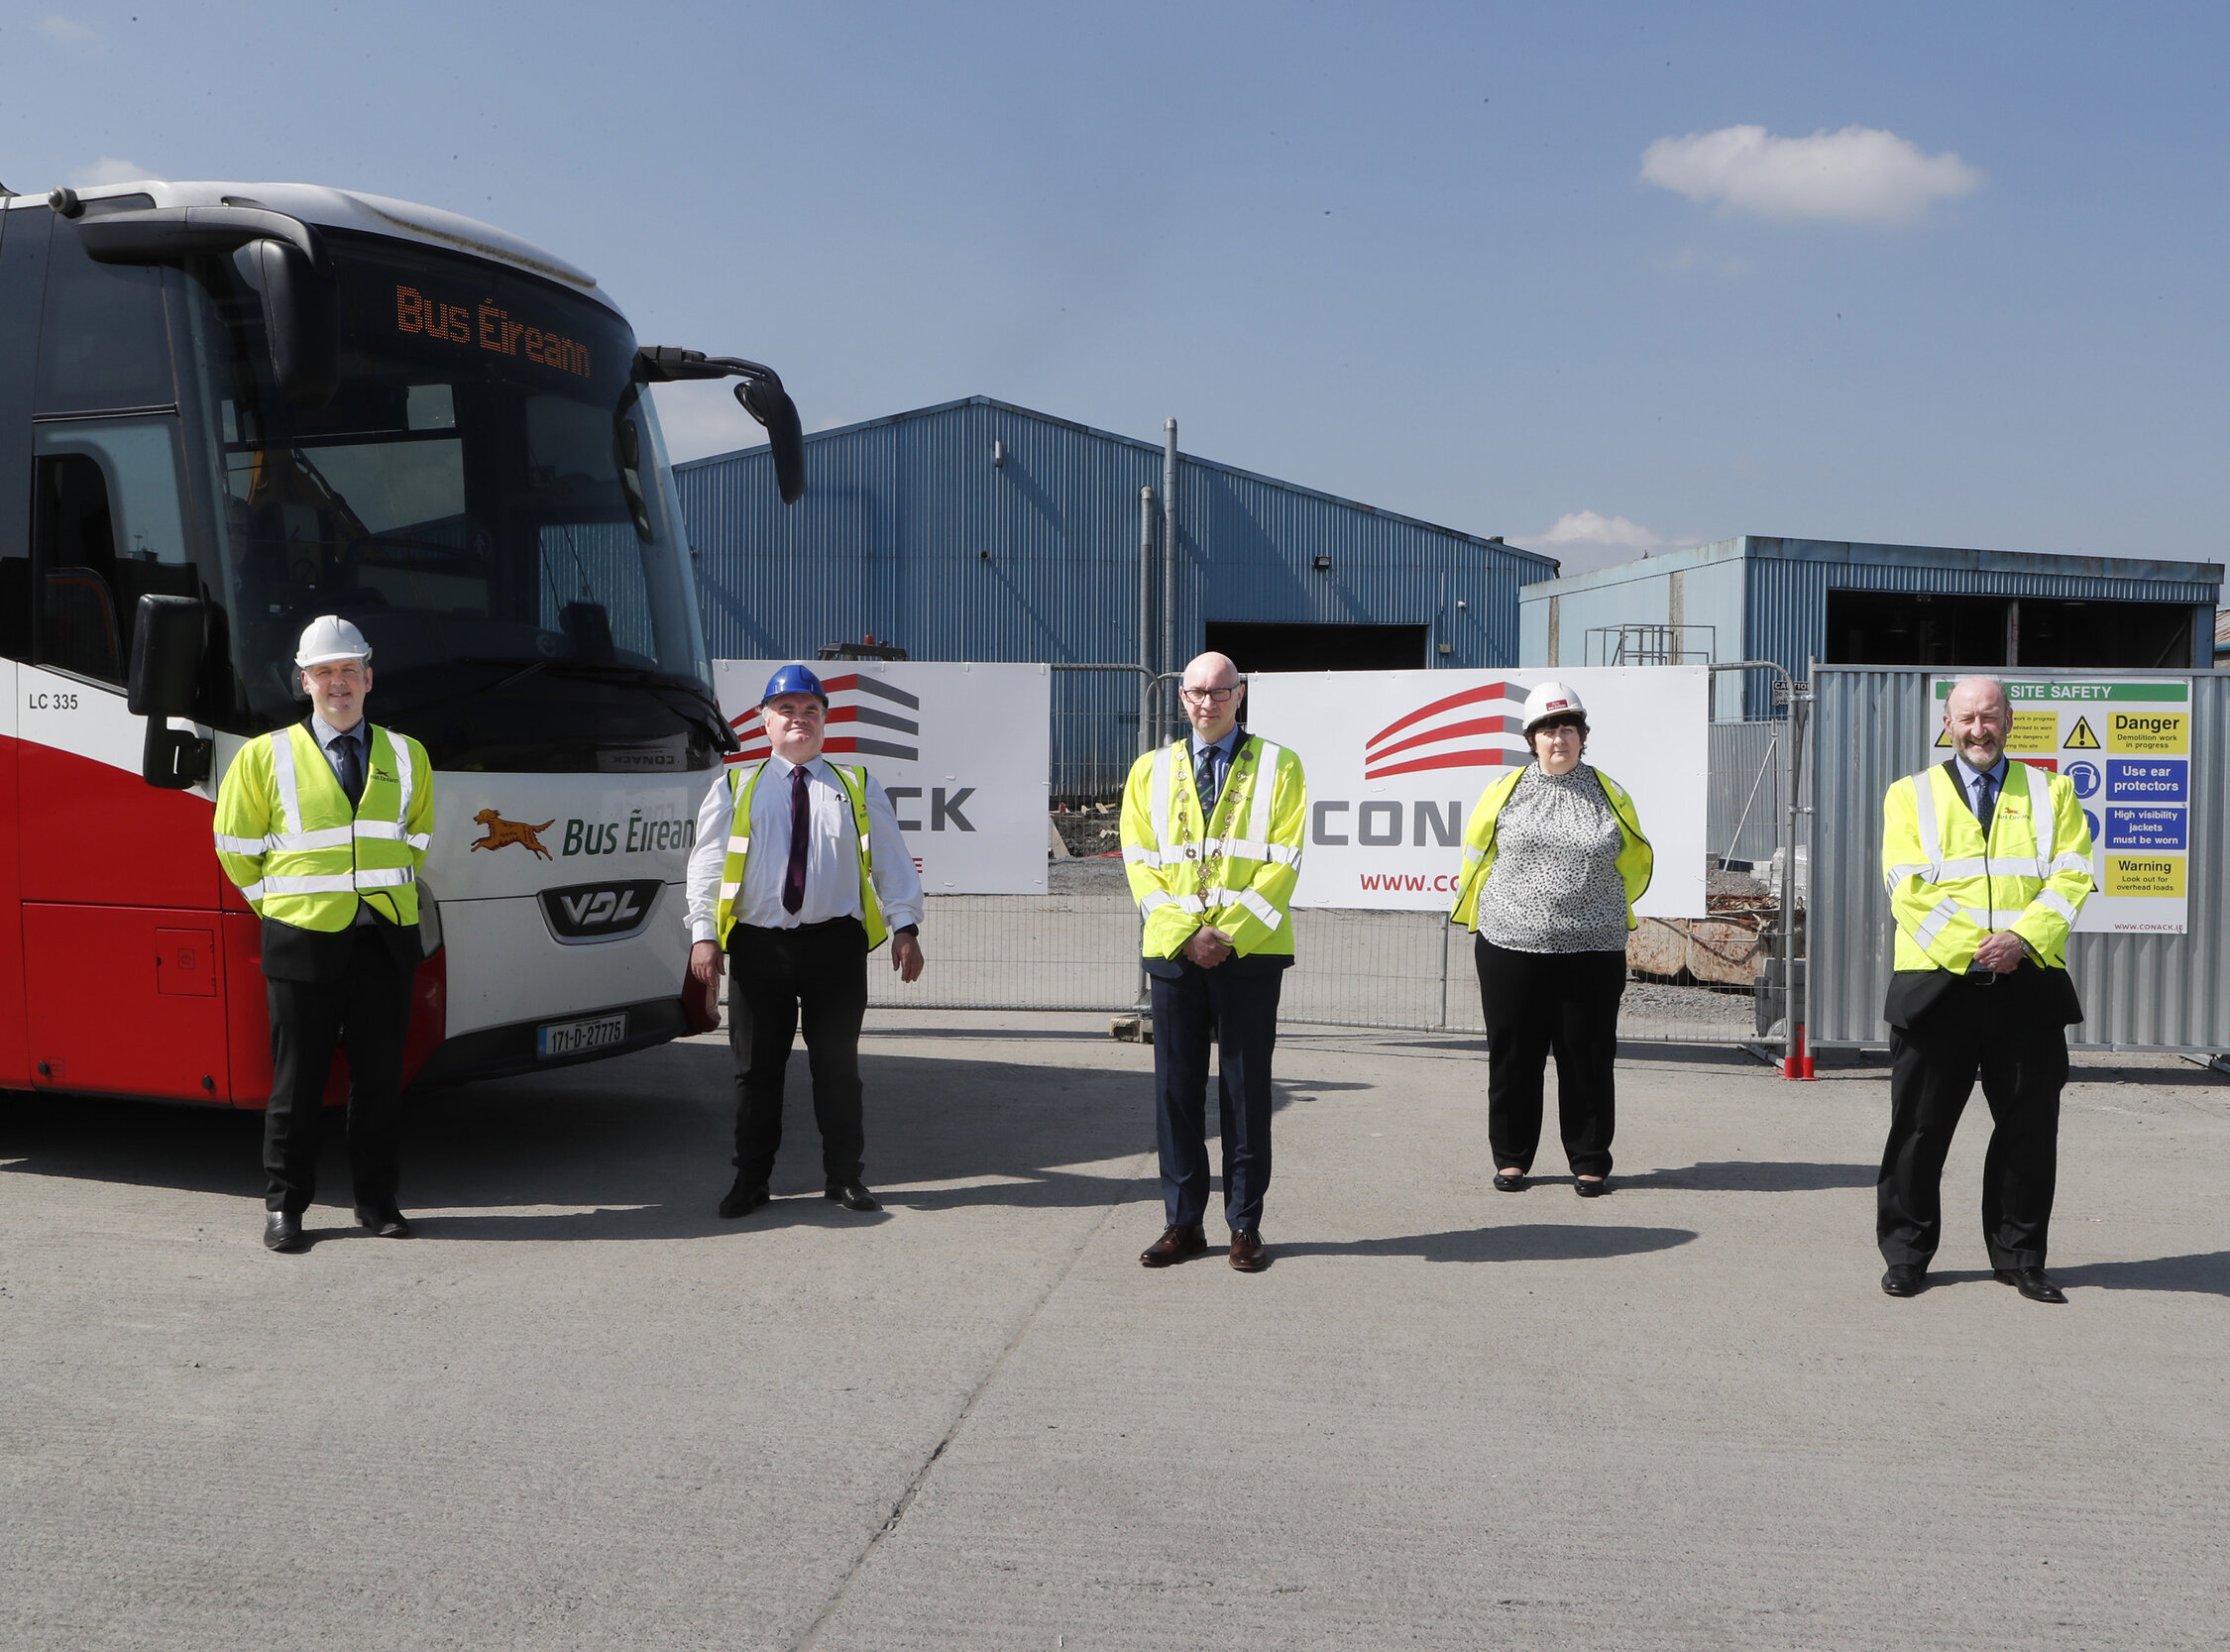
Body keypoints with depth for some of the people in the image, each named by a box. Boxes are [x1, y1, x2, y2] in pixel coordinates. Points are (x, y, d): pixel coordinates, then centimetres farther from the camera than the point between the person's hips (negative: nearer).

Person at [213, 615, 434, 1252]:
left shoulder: (406, 757, 11)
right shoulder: (266, 756, 3)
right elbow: (236, 844, 10)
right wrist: (279, 902, 8)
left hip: (386, 940, 3)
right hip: (304, 939, -2)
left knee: (381, 1079, 6)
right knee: (297, 1081, 2)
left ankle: (377, 1200, 17)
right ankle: (284, 1205, 12)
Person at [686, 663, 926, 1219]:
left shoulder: (858, 787, 12)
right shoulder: (734, 787, 10)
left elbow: (891, 861, 7)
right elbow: (707, 862, 5)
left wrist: (904, 925, -5)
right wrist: (703, 934, -5)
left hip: (836, 944, 0)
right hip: (758, 944, 0)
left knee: (838, 1065, 5)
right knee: (756, 1068, 4)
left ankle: (844, 1176, 17)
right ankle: (751, 1179, 16)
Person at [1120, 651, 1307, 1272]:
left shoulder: (1278, 767, 4)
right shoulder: (1150, 771, 12)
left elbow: (1282, 862, -2)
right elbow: (1141, 862, 6)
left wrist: (1229, 934, -11)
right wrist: (1185, 934, -7)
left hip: (1251, 952, -2)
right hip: (1174, 952, 2)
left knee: (1246, 1087, 2)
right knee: (1176, 1087, 4)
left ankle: (1245, 1225, 10)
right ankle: (1183, 1222, 14)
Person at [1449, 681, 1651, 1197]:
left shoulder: (1609, 795, 8)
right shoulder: (1504, 792, 6)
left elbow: (1636, 862, 20)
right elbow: (1476, 858, 17)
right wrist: (1479, 916, 17)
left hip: (1592, 952, 0)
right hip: (1512, 946, 0)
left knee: (1588, 1057, 3)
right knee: (1513, 1055, 5)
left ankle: (1590, 1161, 14)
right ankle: (1511, 1157, 18)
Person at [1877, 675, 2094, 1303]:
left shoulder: (2051, 792, 13)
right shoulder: (1911, 795, 10)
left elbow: (2070, 877, 2)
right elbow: (1910, 887, -2)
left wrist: (2022, 938, -14)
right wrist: (1969, 947, -14)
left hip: (2029, 981, 1)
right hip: (1937, 983, -1)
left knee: (2029, 1126, 5)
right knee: (1919, 1126, 2)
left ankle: (2019, 1257, 19)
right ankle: (1906, 1254, 14)